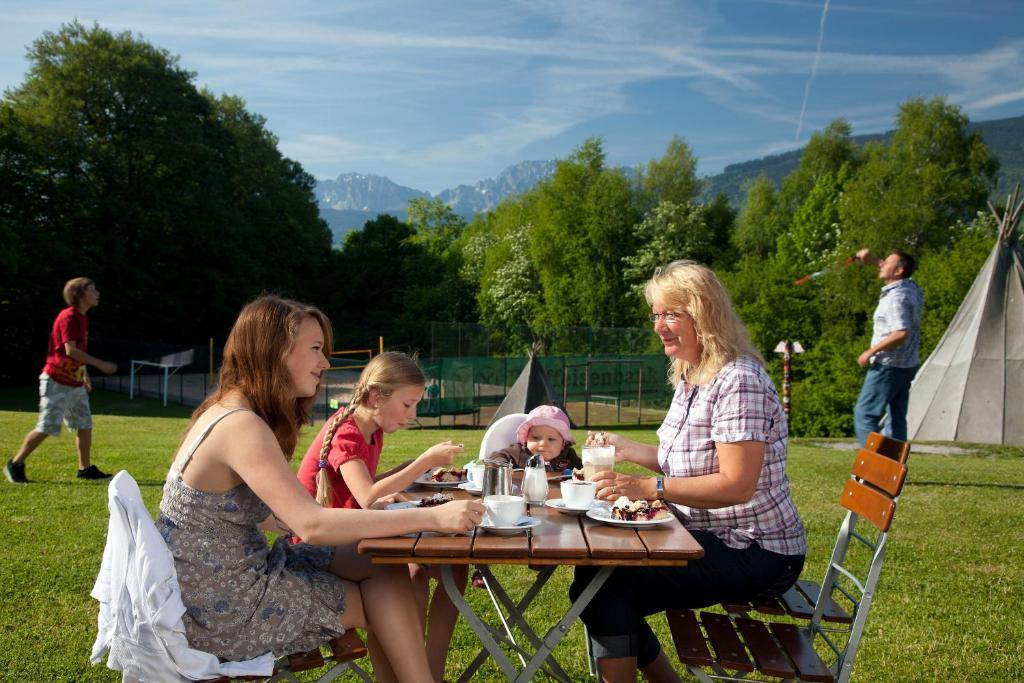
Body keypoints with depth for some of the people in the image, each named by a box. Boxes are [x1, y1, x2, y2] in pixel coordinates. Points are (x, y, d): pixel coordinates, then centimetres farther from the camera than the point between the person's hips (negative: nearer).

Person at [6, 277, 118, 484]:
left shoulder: (82, 318, 11)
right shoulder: (68, 316, -16)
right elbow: (71, 350, -24)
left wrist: (85, 375, 18)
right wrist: (100, 364, -23)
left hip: (75, 384, 9)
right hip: (56, 382, -9)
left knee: (85, 425, 8)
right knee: (47, 428, -6)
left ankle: (85, 468, 17)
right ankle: (15, 464, 9)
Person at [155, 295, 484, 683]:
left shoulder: (229, 411, 6)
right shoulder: (241, 426, -24)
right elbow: (311, 525, -32)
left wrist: (367, 517, 5)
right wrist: (433, 518, -31)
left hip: (222, 582, 8)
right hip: (222, 610, -8)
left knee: (386, 570, 3)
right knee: (388, 591, -1)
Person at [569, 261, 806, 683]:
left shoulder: (738, 382, -20)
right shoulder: (691, 378, 11)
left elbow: (736, 485, -26)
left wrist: (649, 488, -32)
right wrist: (627, 450, 3)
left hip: (755, 555, -10)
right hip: (713, 538, 10)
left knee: (602, 582, -20)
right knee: (596, 574, 6)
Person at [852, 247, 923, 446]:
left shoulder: (896, 297, -20)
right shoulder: (911, 288, 9)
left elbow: (901, 333, -29)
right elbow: (891, 273, 31)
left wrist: (871, 351, -21)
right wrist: (873, 260, 18)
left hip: (888, 366, -10)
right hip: (907, 365, 10)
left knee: (864, 415, -6)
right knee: (896, 418, 14)